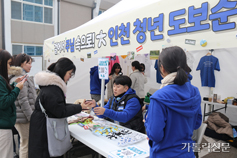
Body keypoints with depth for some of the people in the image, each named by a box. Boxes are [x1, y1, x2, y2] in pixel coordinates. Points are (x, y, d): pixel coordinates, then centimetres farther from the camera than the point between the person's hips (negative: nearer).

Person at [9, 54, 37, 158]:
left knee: (24, 143, 18)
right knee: (26, 144, -1)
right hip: (24, 118, -10)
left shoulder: (16, 77, 17)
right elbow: (23, 101, -20)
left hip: (21, 117, 10)